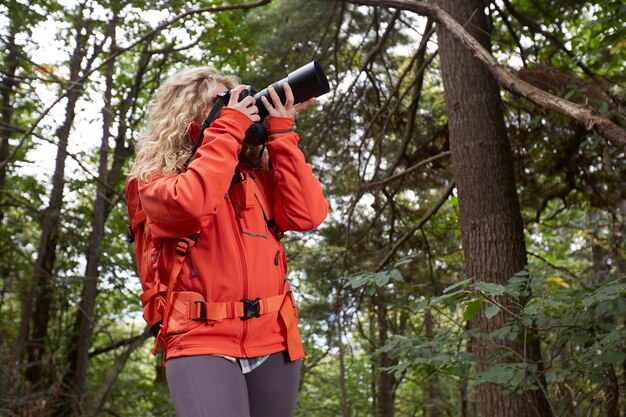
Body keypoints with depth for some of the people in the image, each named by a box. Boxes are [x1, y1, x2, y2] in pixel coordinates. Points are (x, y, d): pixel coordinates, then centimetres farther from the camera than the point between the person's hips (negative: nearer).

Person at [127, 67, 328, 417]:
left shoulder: (258, 173, 16)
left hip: (274, 339, 4)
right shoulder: (156, 178, 5)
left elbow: (308, 215, 1)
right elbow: (191, 206, -18)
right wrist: (229, 129, -8)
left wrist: (281, 134, 3)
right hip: (202, 339, -4)